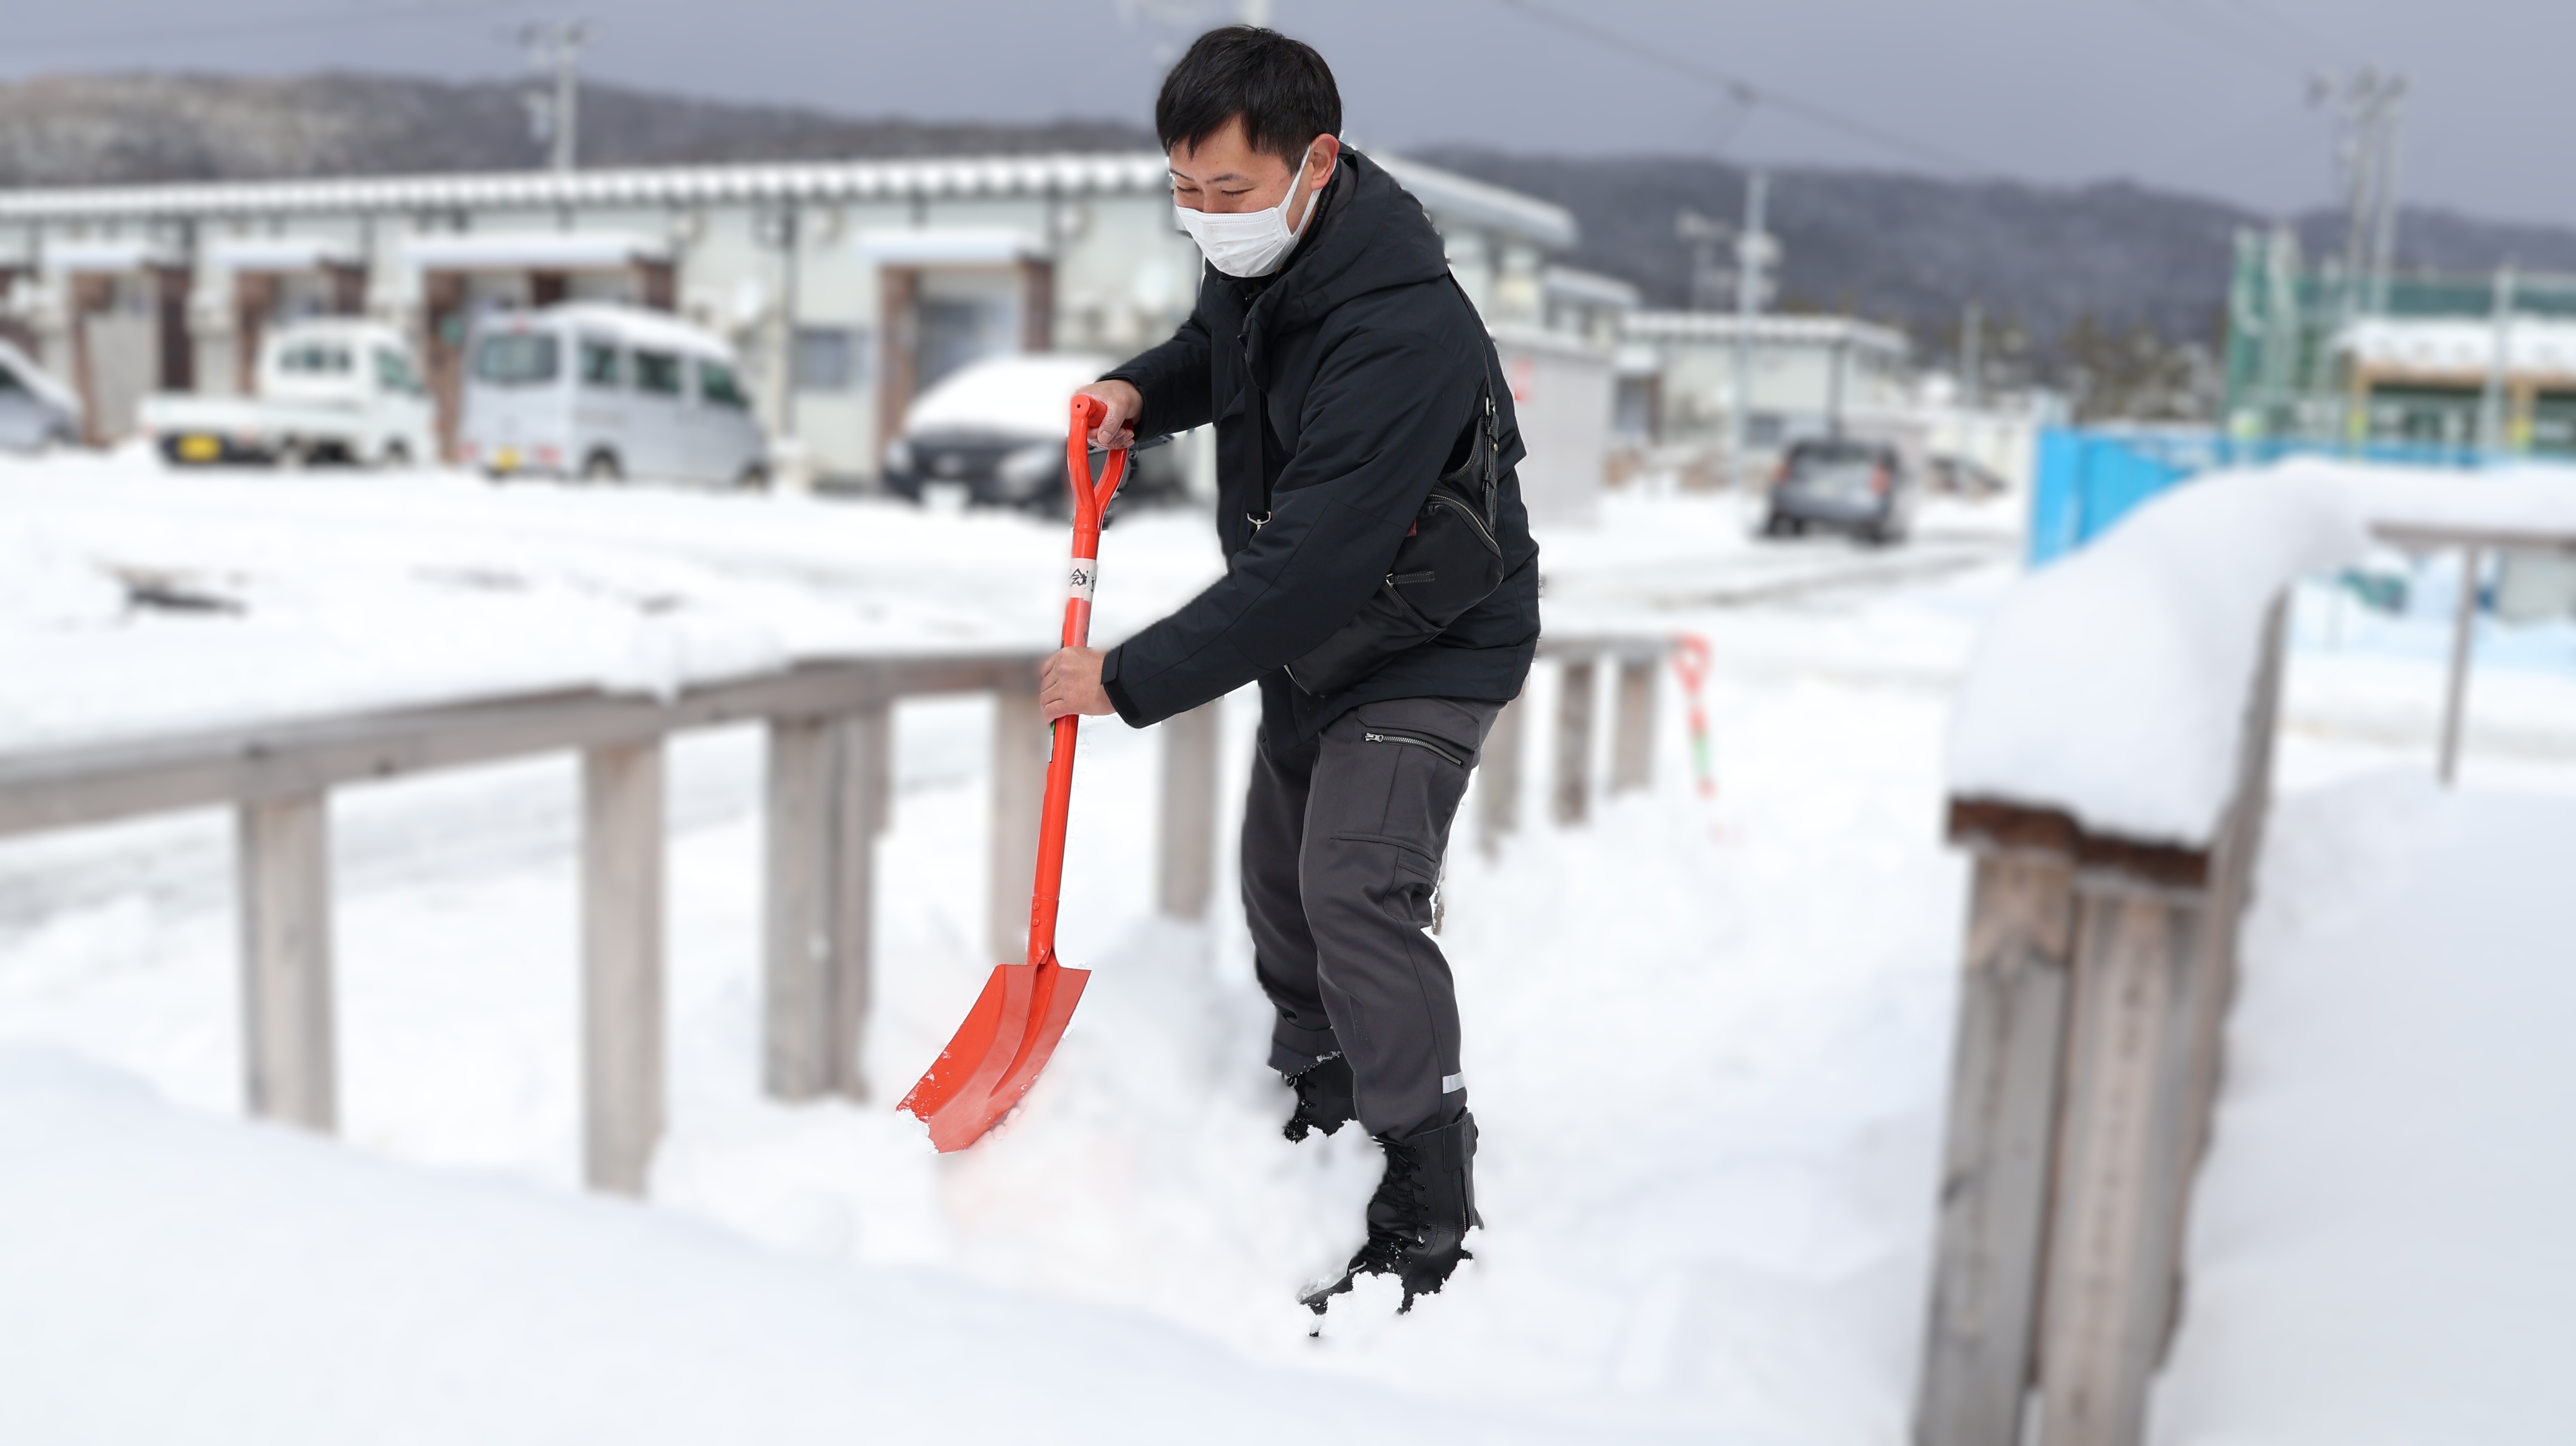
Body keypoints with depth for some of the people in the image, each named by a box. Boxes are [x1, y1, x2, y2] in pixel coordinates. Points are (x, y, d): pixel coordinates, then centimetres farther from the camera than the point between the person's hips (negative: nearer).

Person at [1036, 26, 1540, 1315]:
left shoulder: (1401, 336, -34)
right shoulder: (1260, 257, -6)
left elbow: (1306, 571, -35)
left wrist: (1129, 679, -29)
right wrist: (1139, 391, -5)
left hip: (1430, 641, -9)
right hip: (1314, 629, 9)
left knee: (1356, 885, -20)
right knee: (1278, 872, 17)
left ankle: (1428, 1204, -6)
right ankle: (1317, 1104, 38)